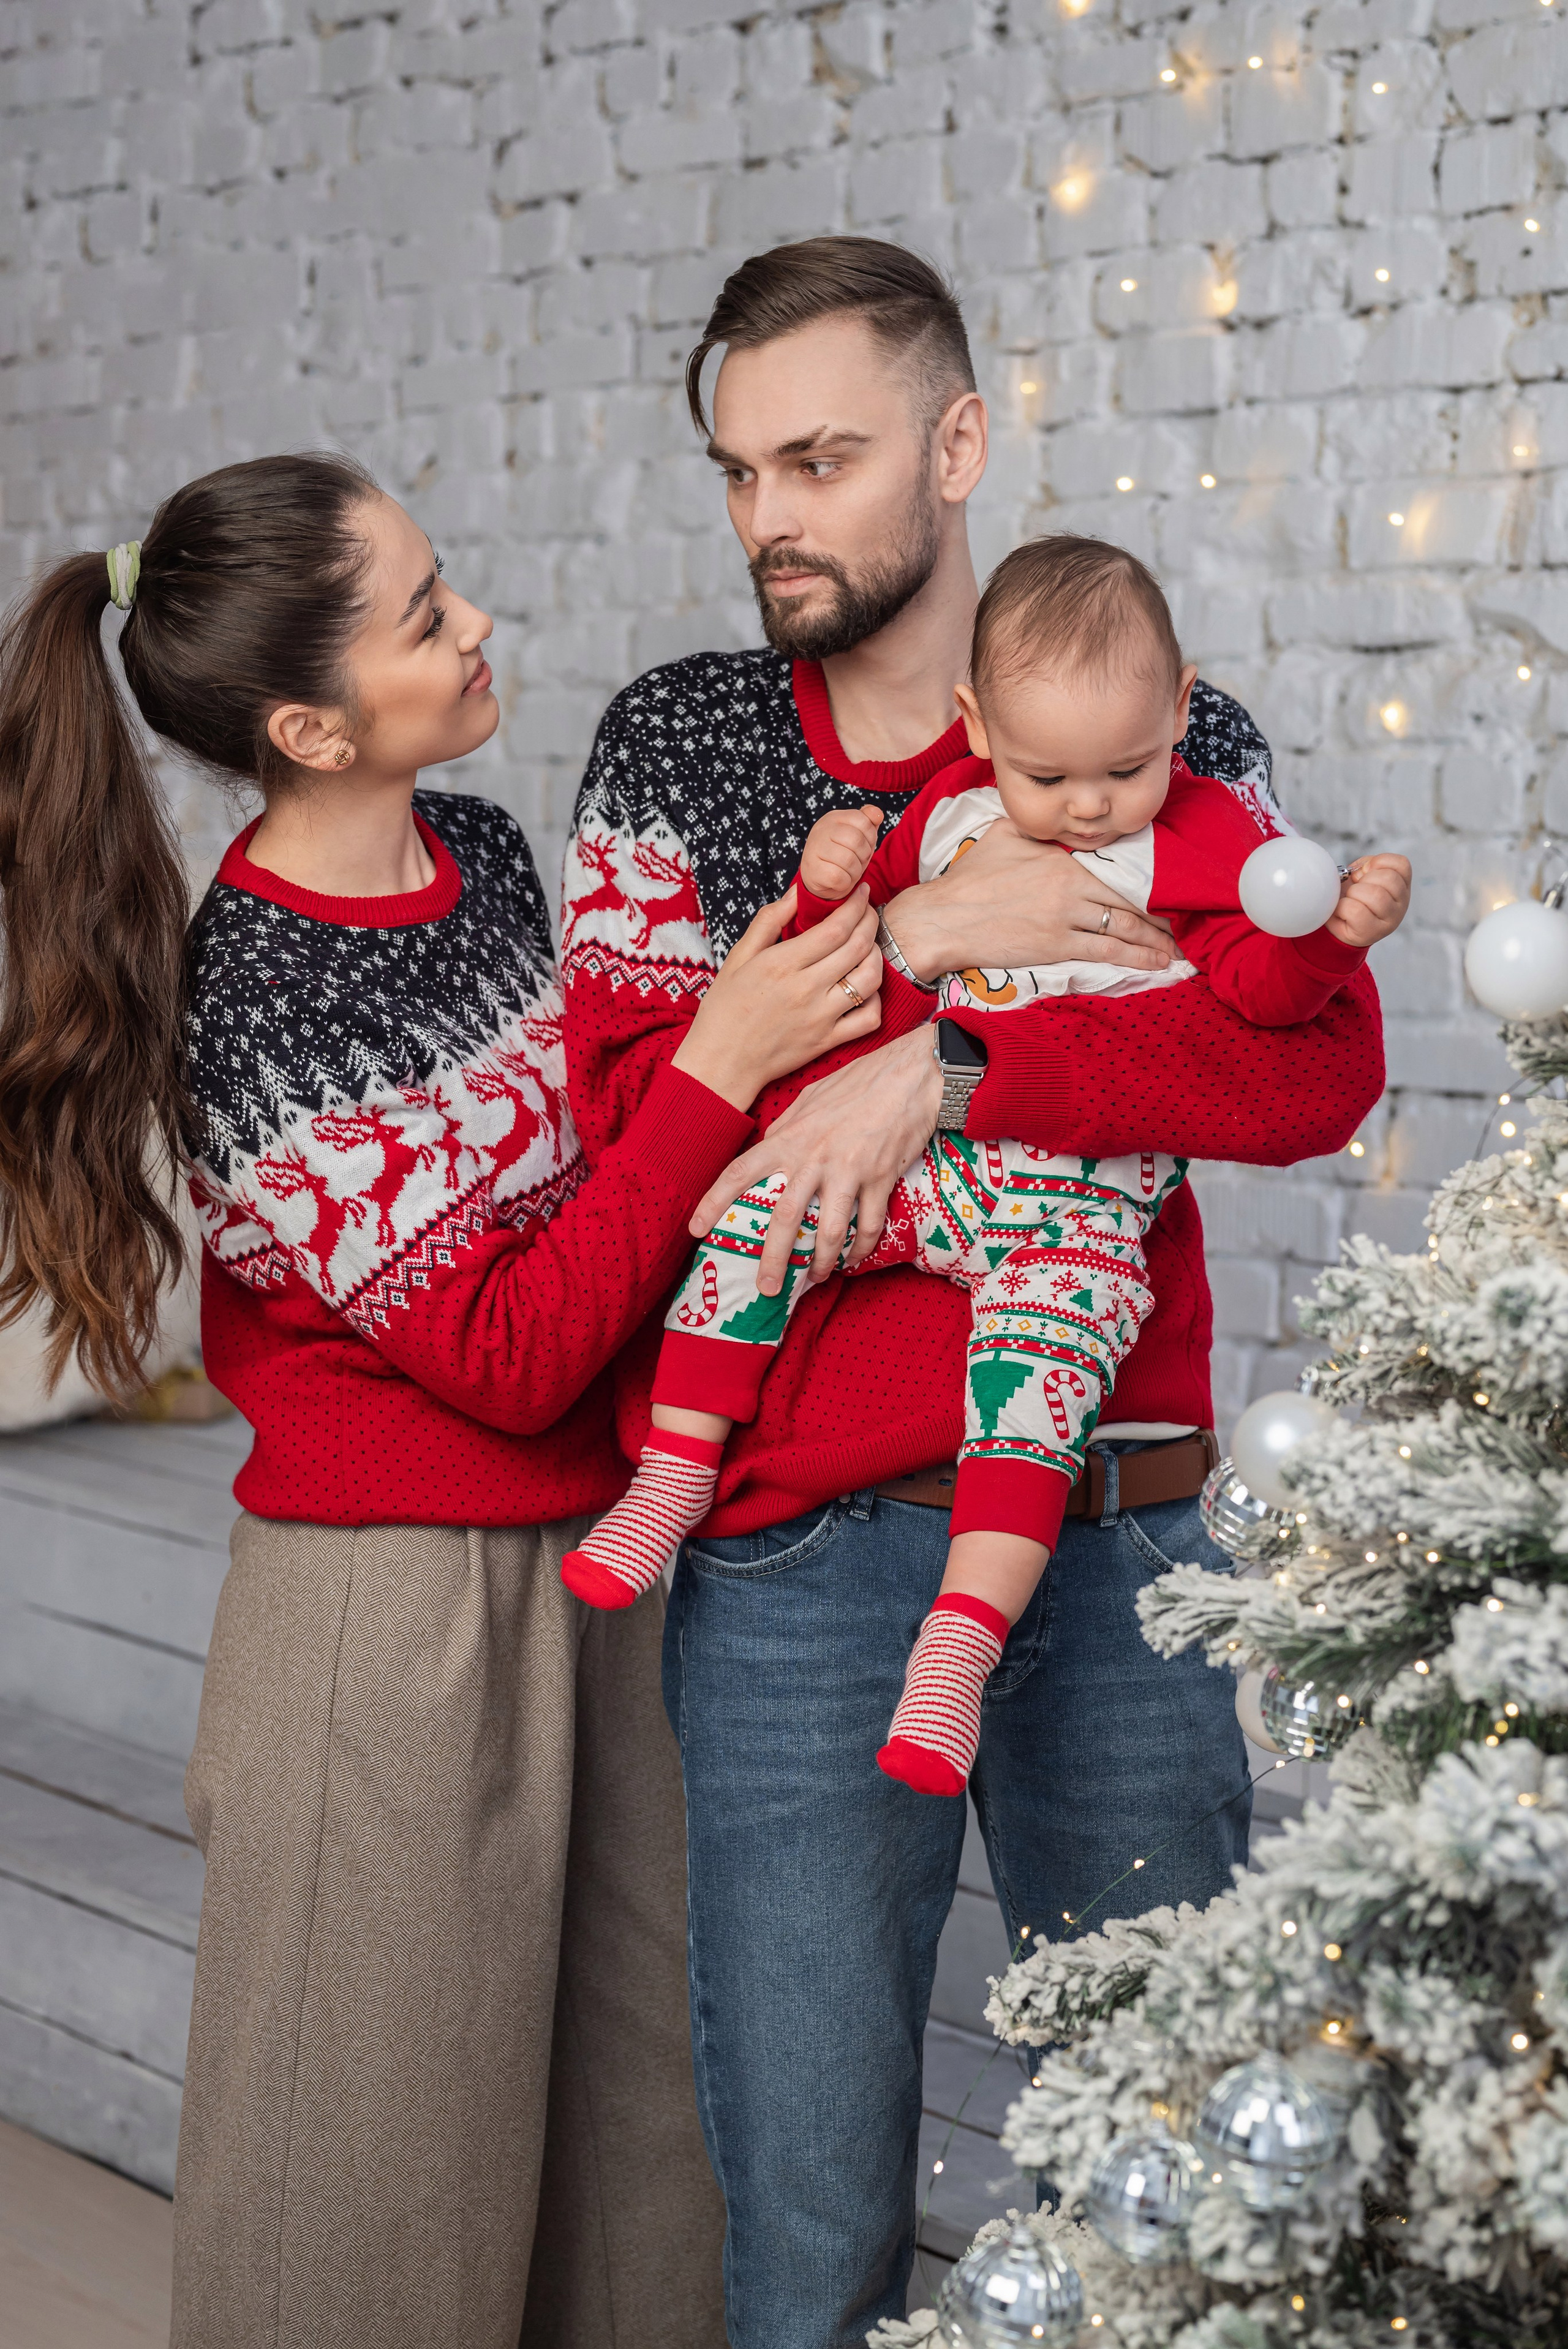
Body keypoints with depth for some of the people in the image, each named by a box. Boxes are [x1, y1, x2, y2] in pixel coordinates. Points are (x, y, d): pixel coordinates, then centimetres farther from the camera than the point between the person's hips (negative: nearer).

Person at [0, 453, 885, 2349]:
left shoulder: (483, 856, 3)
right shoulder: (246, 1011, -20)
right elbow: (506, 1354, -19)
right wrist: (718, 1067, -19)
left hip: (583, 1571, 7)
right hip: (384, 1618, -7)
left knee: (643, 2112, 14)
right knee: (397, 2182, 8)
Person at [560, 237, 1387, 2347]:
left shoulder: (1178, 744, 4)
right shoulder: (673, 748, 6)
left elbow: (1318, 1064, -12)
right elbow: (628, 1103, -5)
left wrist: (944, 1072, -21)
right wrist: (917, 945, -14)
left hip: (1118, 1528, 1)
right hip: (798, 1556, 0)